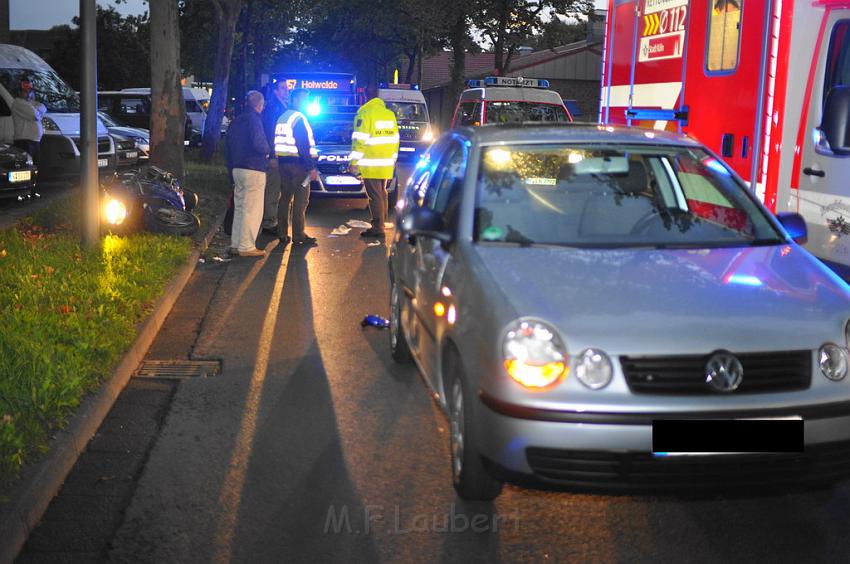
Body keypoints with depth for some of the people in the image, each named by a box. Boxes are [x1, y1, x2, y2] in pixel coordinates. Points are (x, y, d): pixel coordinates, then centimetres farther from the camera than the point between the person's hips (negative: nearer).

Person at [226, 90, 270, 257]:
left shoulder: (236, 121, 15)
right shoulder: (254, 119, -11)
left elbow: (229, 146, 18)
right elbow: (258, 144, -23)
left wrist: (231, 169, 22)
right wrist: (267, 151, -1)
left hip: (237, 169, 9)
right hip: (253, 170, -9)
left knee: (239, 208, 14)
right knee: (252, 210, -5)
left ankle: (236, 244, 16)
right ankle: (246, 246, -5)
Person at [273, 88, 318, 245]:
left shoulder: (281, 117, 16)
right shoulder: (298, 118, -12)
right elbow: (304, 145, -18)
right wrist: (311, 167, -19)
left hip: (282, 162, 9)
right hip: (298, 162, -9)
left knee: (285, 198, 12)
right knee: (300, 200, -5)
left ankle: (282, 234, 13)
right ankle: (298, 235, -6)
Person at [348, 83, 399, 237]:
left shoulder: (365, 114, -10)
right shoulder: (390, 114, 13)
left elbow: (359, 140, -14)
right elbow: (395, 139, 17)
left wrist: (354, 162, -11)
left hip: (371, 164, -7)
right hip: (387, 165, 7)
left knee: (375, 196, -6)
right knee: (382, 194, 16)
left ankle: (377, 227, -6)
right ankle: (381, 223, 22)